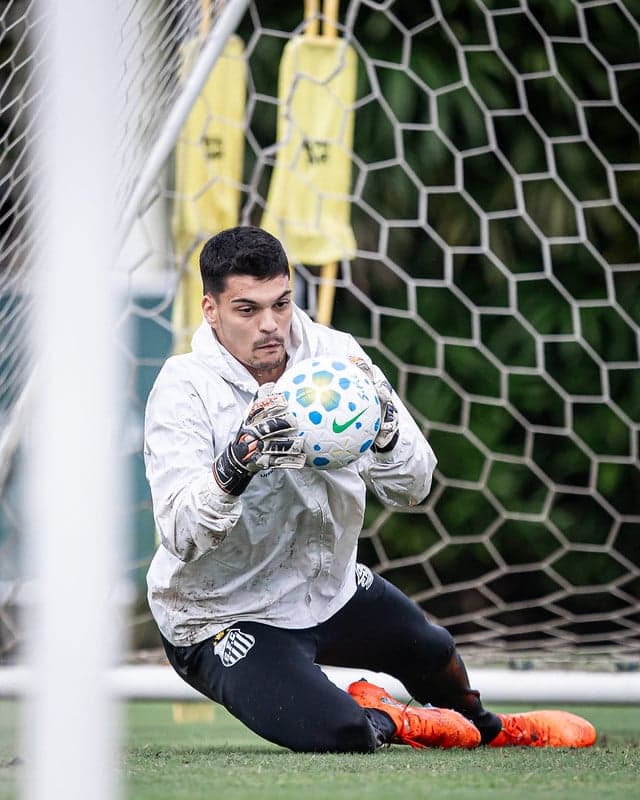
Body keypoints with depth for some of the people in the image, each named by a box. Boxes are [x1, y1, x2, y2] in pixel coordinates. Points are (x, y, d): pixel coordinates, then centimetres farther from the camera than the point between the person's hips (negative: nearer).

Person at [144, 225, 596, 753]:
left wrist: (384, 428, -33)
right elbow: (180, 536, -31)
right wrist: (235, 466, -49)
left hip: (328, 586, 6)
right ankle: (382, 720, 12)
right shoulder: (184, 389, -22)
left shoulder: (334, 354, -10)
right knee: (338, 736, -24)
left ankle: (487, 728, 59)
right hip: (224, 618, -6)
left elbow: (411, 489, -11)